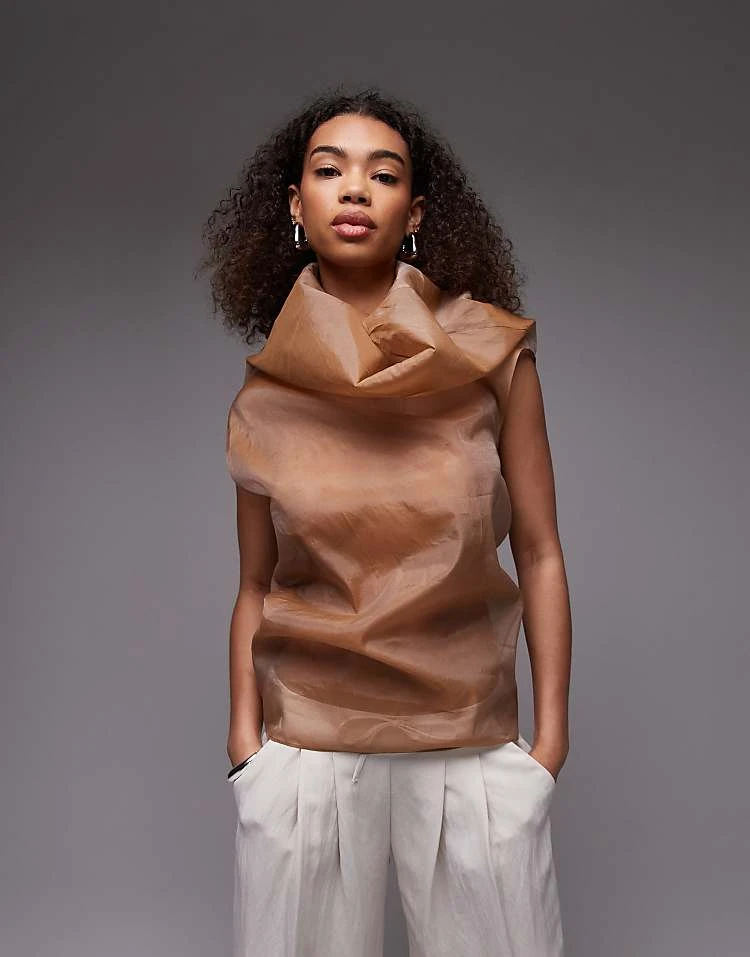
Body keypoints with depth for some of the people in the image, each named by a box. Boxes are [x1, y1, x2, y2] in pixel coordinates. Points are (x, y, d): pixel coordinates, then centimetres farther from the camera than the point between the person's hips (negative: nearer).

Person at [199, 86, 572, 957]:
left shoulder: (490, 352, -4)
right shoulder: (268, 393, 0)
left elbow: (538, 555, -1)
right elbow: (255, 586, 4)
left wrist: (550, 736, -3)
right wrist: (246, 745, -3)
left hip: (471, 739, 0)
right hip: (308, 744, 1)